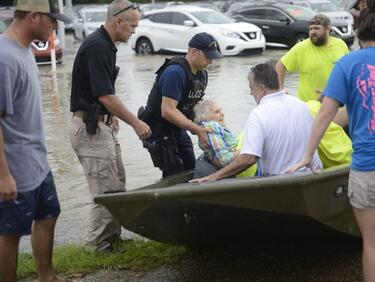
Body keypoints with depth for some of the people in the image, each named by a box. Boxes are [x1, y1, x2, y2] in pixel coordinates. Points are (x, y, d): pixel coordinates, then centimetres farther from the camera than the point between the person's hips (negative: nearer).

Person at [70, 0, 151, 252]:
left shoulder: (105, 45, 12)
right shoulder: (97, 47, -20)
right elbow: (106, 96, -22)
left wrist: (110, 116, 18)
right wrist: (136, 123, -15)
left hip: (101, 124, 10)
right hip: (90, 127, -10)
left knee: (117, 185, 14)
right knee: (107, 190, -6)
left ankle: (112, 237, 23)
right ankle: (100, 244, 6)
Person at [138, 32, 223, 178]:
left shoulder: (202, 73, 4)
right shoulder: (175, 72, -26)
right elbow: (168, 111, -31)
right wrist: (197, 130, -34)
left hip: (177, 128, 9)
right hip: (158, 128, -9)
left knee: (191, 170, 8)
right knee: (175, 174, -12)